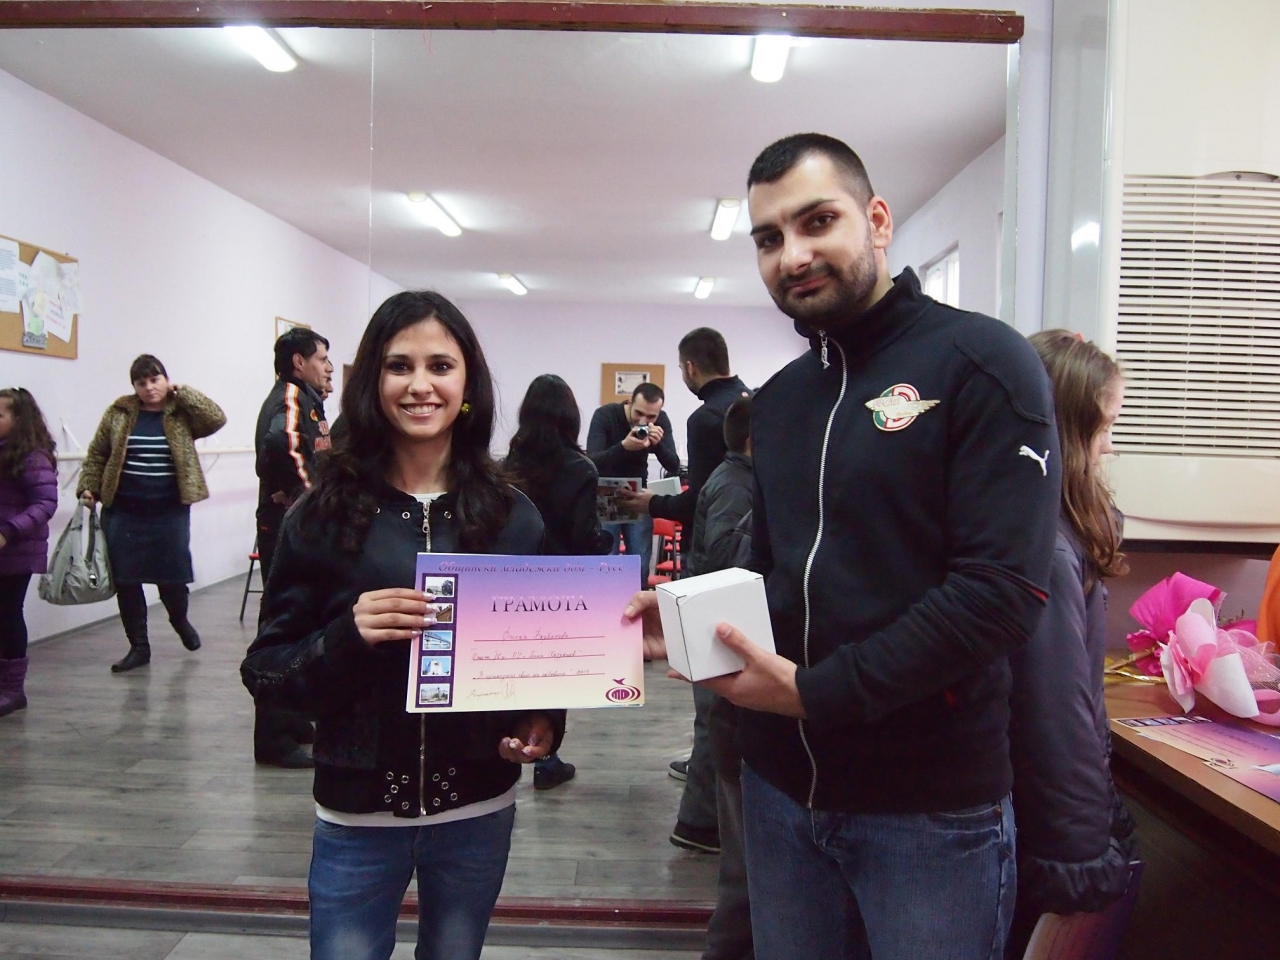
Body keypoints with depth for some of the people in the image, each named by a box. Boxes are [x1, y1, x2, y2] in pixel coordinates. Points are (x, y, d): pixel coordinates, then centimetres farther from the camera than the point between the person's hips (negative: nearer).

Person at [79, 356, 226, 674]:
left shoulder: (182, 413, 1)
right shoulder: (119, 412, 5)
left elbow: (217, 419, -15)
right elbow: (97, 453, 10)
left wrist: (180, 392, -10)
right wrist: (88, 486, 0)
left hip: (170, 511, -2)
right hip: (123, 512, 2)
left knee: (173, 576, 2)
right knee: (126, 580, 3)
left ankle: (180, 620, 36)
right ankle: (139, 647, 17)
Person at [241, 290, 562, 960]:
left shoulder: (511, 516, -3)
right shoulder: (325, 514, -7)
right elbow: (266, 672, -5)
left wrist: (545, 721, -13)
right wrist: (347, 637, -24)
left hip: (478, 811, 2)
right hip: (356, 815, -1)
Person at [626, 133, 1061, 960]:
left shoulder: (982, 363, -12)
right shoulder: (776, 401, 10)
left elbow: (1003, 589, -21)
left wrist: (816, 693, -21)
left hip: (931, 806, -6)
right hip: (782, 785, 6)